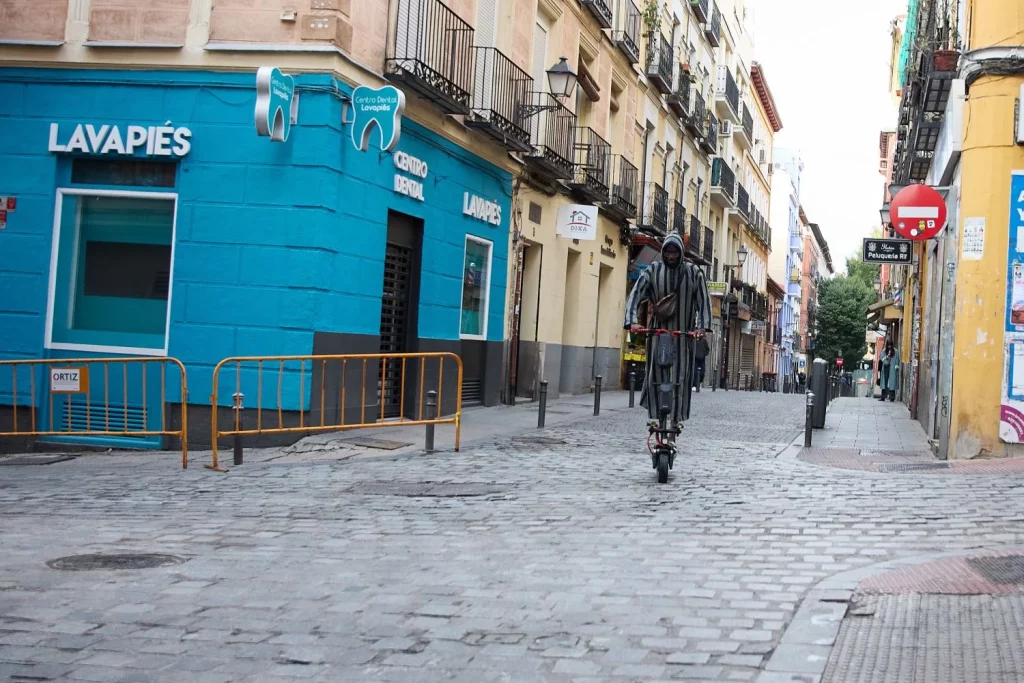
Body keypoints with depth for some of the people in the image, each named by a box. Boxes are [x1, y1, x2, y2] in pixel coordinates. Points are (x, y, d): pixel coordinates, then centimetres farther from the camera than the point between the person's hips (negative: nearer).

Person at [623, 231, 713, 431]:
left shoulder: (693, 272, 1)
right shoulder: (653, 270, 0)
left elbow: (704, 300, -2)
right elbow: (636, 295, -6)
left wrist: (702, 326, -16)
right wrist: (632, 321, -21)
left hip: (683, 333, 0)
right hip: (658, 330, 0)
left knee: (680, 376, -1)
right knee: (655, 374, 0)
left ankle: (677, 417, 7)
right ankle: (654, 414, 7)